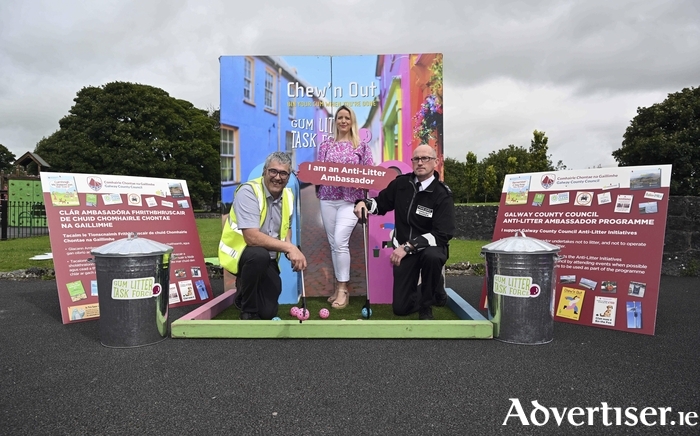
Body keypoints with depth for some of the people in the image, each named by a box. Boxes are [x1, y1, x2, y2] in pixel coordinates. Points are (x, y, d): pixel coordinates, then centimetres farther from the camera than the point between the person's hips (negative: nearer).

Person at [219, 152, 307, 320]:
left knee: (268, 312, 1)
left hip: (268, 259, 6)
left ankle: (245, 286, 34)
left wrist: (289, 248, -8)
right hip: (240, 253, -6)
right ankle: (248, 311, -14)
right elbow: (252, 238, -32)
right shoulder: (248, 191, -23)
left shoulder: (288, 196, -1)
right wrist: (290, 248, -32)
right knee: (259, 255, -39)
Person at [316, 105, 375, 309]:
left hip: (350, 199, -3)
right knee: (333, 243, 5)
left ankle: (343, 289, -4)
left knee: (340, 241, -15)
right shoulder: (326, 145, 11)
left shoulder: (361, 146, 5)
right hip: (328, 198, 3)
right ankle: (339, 286, 16)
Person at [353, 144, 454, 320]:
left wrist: (409, 246, -32)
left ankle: (426, 305, -12)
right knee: (401, 307, -1)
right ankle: (436, 293, 31)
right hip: (403, 249, 3)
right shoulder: (401, 183, -4)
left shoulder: (442, 195, -15)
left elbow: (442, 235, -24)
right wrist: (364, 203, -12)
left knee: (432, 256, -41)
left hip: (430, 247, -3)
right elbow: (380, 203, 11)